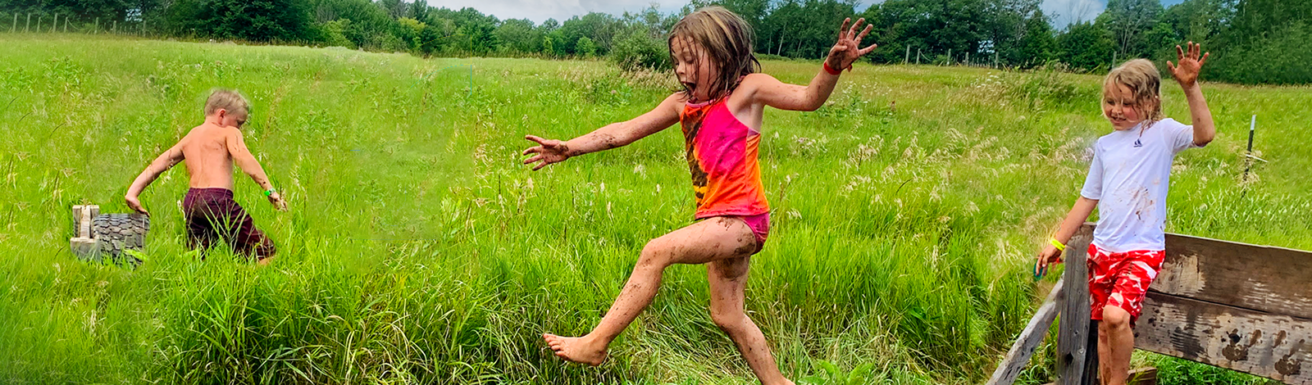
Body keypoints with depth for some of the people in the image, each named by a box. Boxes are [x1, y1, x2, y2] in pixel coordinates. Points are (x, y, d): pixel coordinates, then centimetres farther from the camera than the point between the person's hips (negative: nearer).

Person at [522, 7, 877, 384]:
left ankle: (596, 343, -15)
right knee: (727, 316, 15)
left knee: (656, 251, -21)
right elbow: (627, 130, 10)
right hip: (720, 222, 8)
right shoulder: (683, 103, 10)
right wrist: (570, 148, 6)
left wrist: (833, 67, -36)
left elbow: (808, 98, -16)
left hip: (742, 218, -8)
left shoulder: (748, 88, -5)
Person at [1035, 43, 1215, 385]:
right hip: (1103, 249, 6)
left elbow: (1204, 135, -24)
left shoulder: (1162, 133, -2)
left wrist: (1190, 87, -32)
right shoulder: (1105, 145, 12)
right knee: (1103, 328, 8)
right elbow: (1088, 199, 17)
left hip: (1142, 249, -5)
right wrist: (1056, 242, 16)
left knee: (1116, 314, -23)